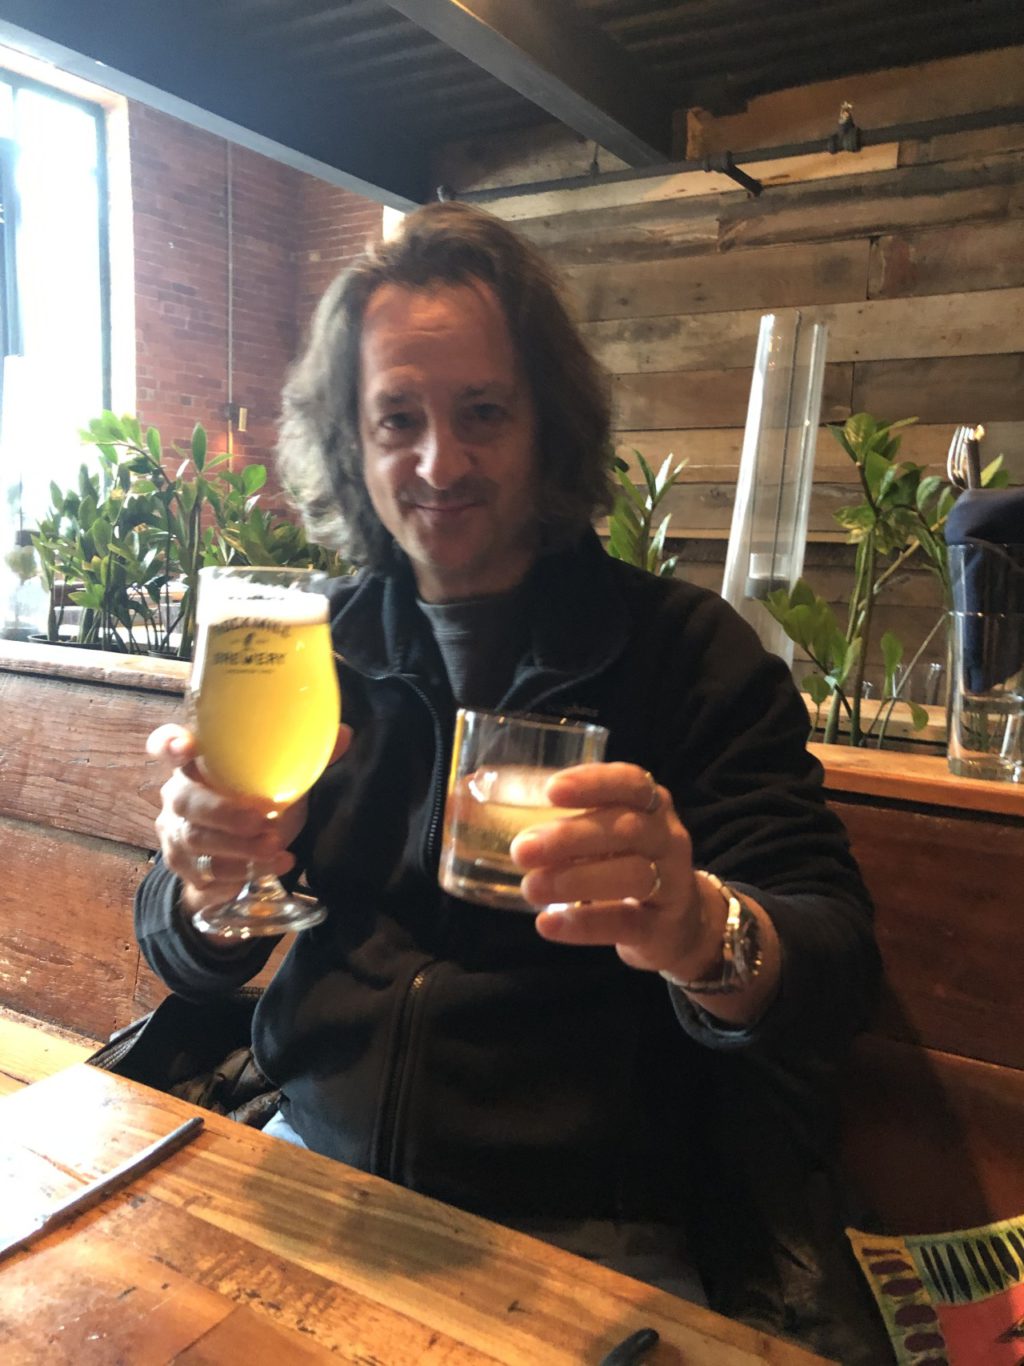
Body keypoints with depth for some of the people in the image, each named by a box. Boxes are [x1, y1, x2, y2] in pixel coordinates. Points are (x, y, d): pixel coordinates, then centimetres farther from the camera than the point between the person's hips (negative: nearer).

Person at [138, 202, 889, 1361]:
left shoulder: (688, 648, -6)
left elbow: (837, 970, -13)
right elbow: (184, 963, 5)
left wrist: (701, 930, -35)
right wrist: (206, 884, -19)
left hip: (583, 1225, -2)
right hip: (313, 1166, 3)